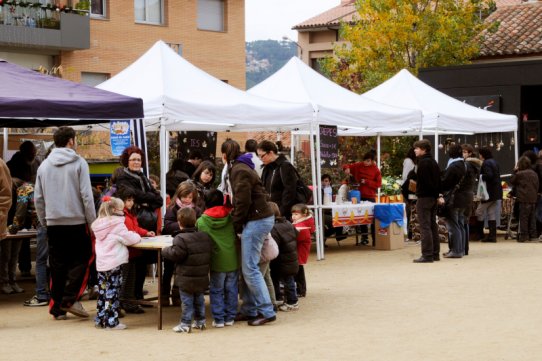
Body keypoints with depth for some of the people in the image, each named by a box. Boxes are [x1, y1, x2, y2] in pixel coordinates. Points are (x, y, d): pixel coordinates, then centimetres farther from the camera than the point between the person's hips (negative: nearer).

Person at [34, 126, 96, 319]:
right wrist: (93, 222, -3)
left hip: (53, 223, 4)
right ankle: (70, 299, -6)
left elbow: (38, 198, 10)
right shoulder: (78, 163, -5)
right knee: (81, 259, 8)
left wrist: (44, 221, 19)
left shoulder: (44, 165, 8)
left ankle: (57, 307, 9)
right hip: (76, 222, -4)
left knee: (57, 266, 9)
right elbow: (86, 195, -9)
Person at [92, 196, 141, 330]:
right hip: (114, 264, -7)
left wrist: (133, 236, 16)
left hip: (101, 263, 7)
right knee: (112, 292, -3)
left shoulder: (99, 225, 12)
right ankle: (111, 321, -2)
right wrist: (137, 237, 9)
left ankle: (100, 320, 18)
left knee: (102, 291, 13)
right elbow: (129, 238, -11)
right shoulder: (117, 224, -11)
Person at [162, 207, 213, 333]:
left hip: (187, 279, -6)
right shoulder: (205, 236, 3)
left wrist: (165, 250, -5)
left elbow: (175, 254, -23)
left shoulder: (181, 239, -20)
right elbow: (210, 253, 9)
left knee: (187, 301, 1)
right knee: (199, 299, 19)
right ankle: (200, 321, 26)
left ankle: (185, 324, 4)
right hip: (202, 278, 6)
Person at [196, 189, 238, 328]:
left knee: (216, 290, 9)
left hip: (217, 261, -2)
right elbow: (238, 234, 11)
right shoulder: (231, 218, 1)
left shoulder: (201, 221, -4)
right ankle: (230, 317, 17)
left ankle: (218, 318, 8)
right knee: (231, 289, 12)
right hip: (233, 259, 2)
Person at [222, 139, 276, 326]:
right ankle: (249, 310, 15)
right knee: (247, 267, 11)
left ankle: (267, 311, -7)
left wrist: (236, 225, -6)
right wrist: (238, 223, 16)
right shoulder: (241, 167, 18)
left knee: (250, 268, -9)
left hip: (256, 221, -10)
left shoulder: (239, 171, -12)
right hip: (260, 218, 10)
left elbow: (243, 202, -16)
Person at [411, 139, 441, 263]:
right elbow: (438, 180, 17)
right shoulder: (433, 162, 16)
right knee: (433, 226, 13)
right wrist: (436, 194, 15)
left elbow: (425, 181, -20)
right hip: (433, 197, 10)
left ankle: (427, 255, -10)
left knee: (425, 227, -8)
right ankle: (435, 253, 16)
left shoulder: (423, 162, -14)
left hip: (424, 197, -10)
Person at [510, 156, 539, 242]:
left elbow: (512, 181, 3)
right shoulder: (534, 173, 8)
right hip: (533, 199, 6)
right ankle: (533, 235, 13)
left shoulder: (519, 174, -11)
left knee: (523, 218, -1)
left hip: (524, 199, -6)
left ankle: (524, 236, -2)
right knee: (532, 218, 11)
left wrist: (515, 171, 8)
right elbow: (537, 186, 13)